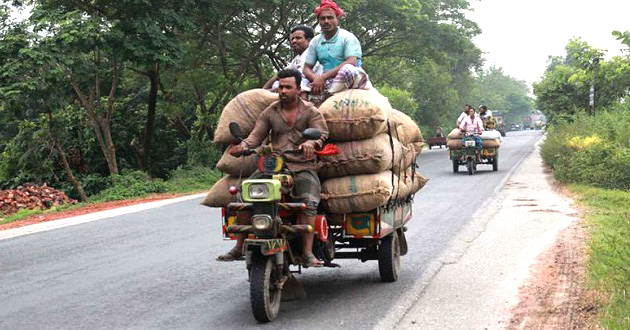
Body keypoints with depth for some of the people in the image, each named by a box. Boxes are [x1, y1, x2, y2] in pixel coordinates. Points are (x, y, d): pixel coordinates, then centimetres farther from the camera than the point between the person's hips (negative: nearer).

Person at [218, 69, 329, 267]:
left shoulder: (310, 112, 9)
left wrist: (311, 143, -30)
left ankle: (308, 253, -26)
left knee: (309, 202, -29)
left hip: (303, 167, -2)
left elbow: (322, 133, -6)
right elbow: (257, 135, 7)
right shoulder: (270, 112, 16)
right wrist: (243, 146, -16)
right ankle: (239, 247, -7)